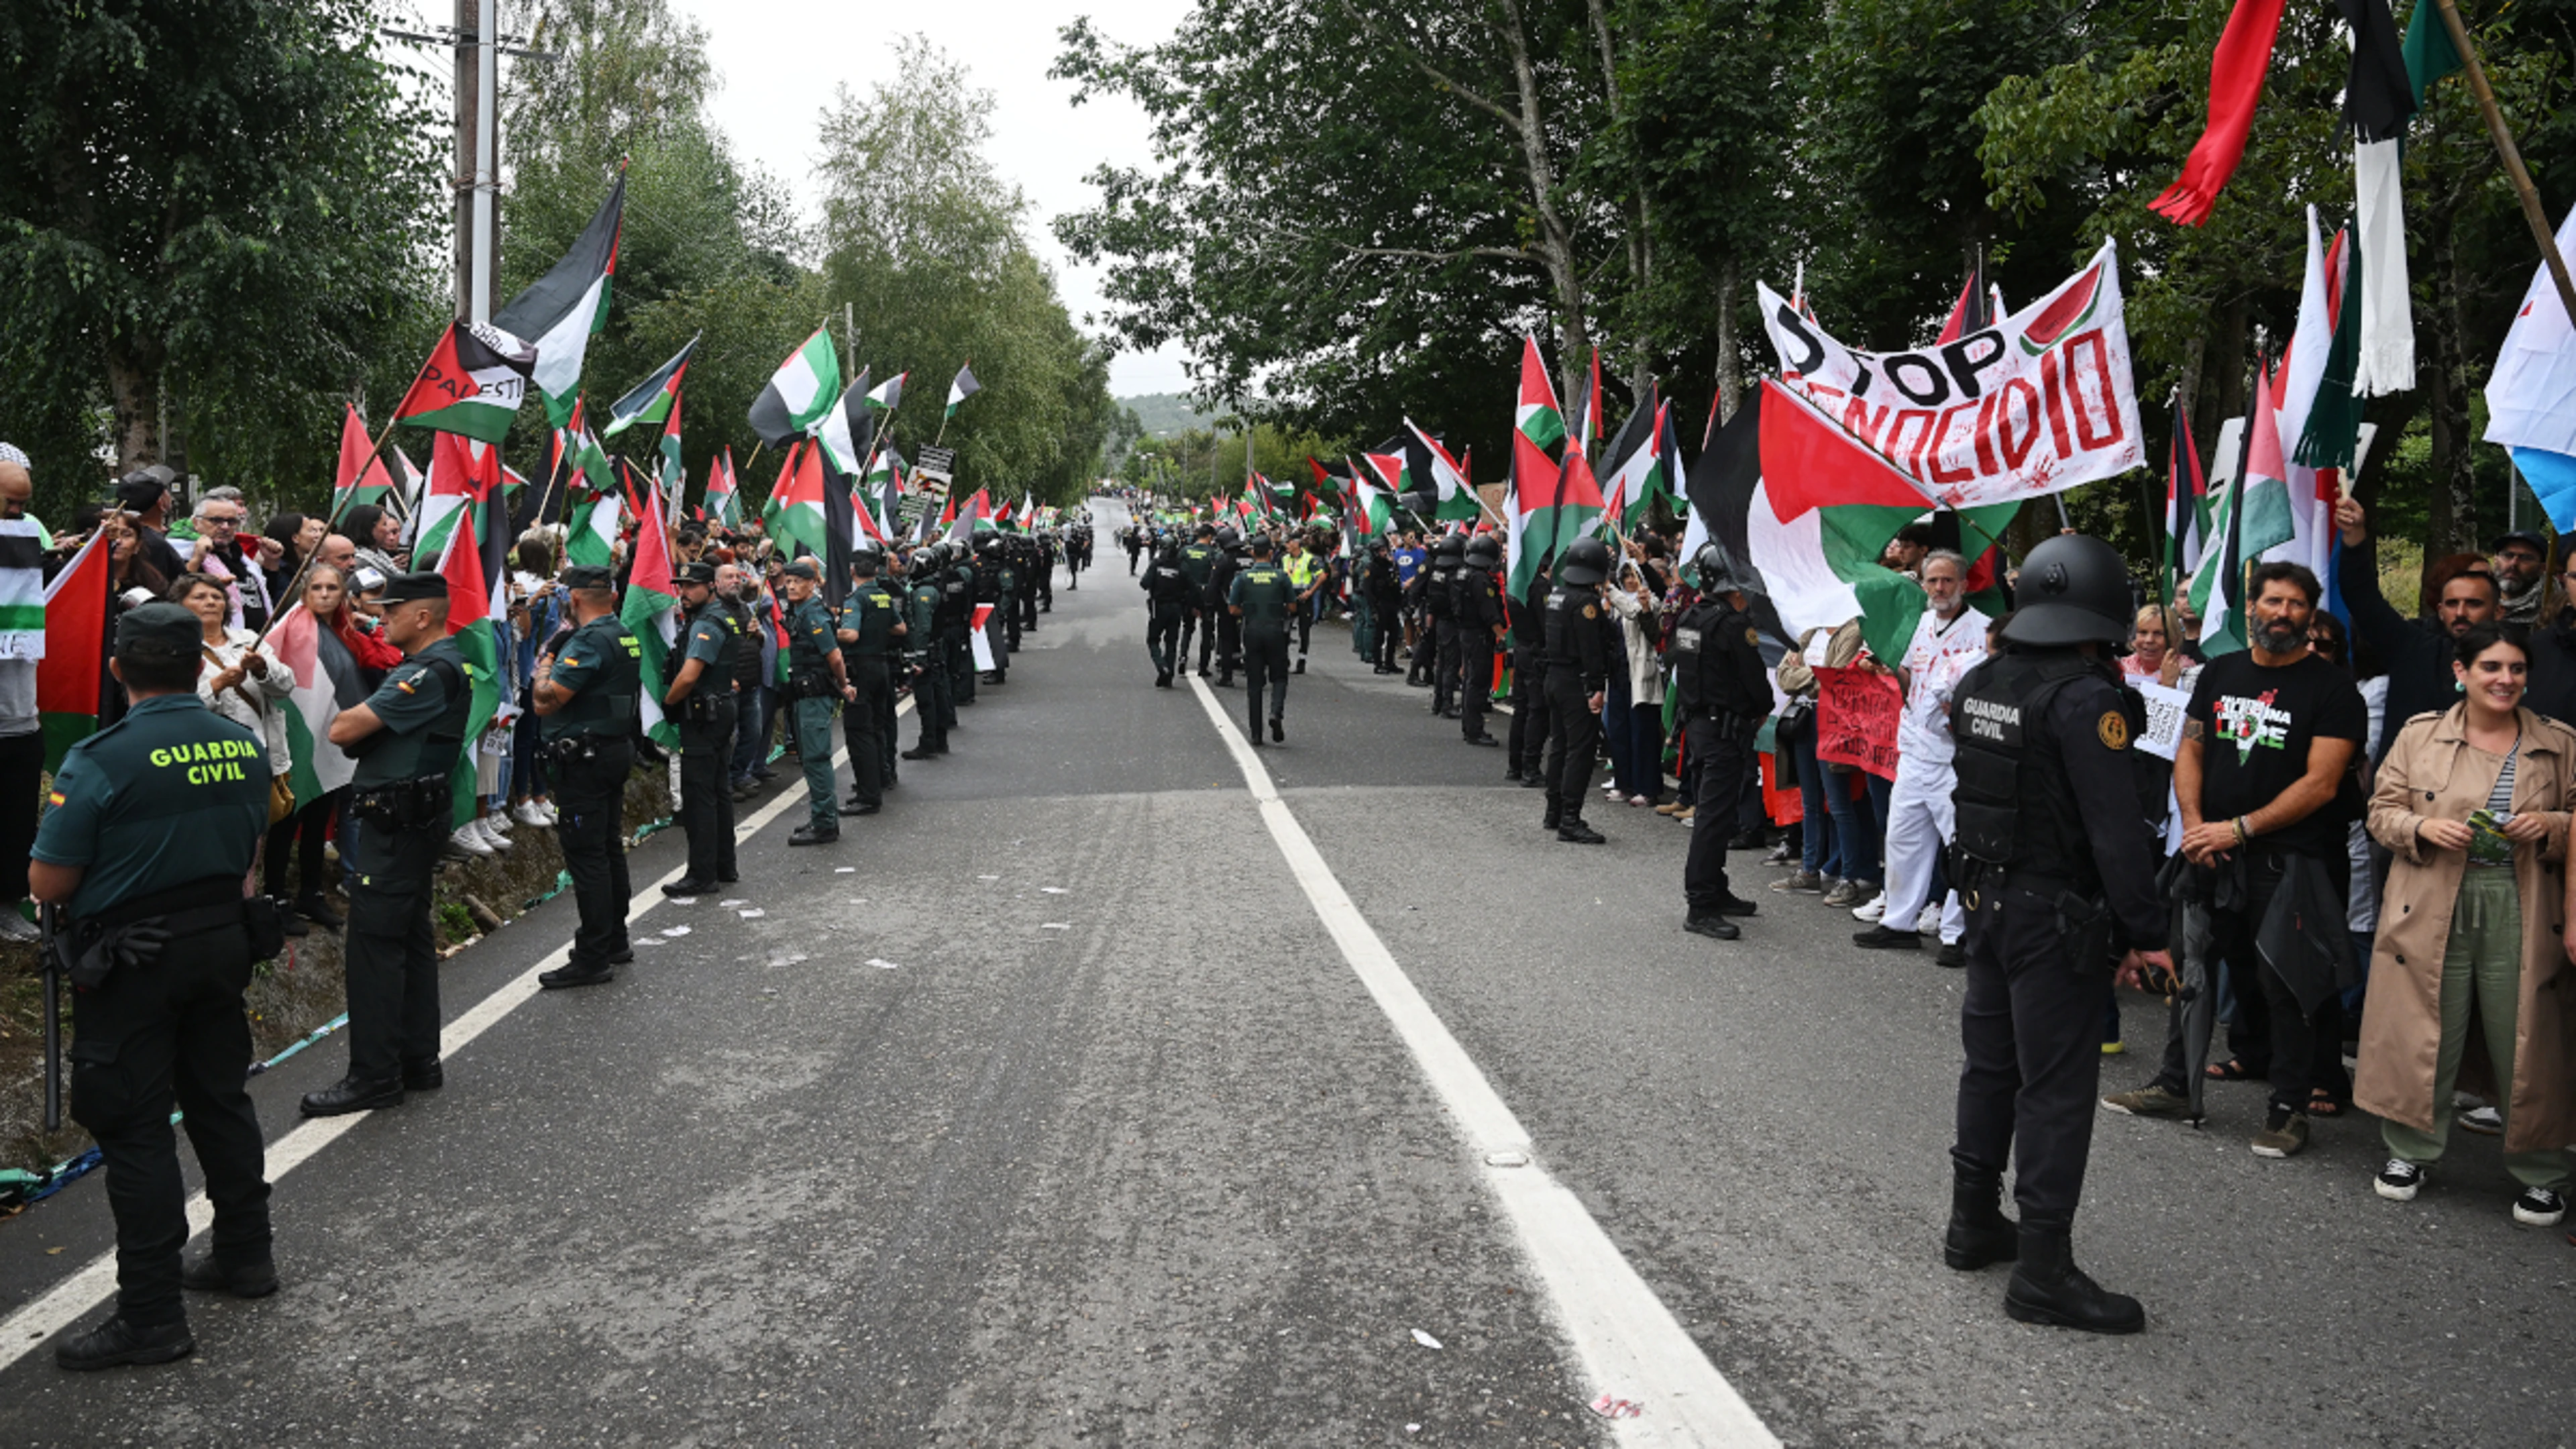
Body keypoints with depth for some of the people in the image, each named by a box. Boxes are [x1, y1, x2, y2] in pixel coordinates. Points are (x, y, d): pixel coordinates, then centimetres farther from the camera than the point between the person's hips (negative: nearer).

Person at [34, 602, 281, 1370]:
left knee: (135, 1131, 1)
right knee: (220, 1099, 20)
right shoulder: (246, 746, -1)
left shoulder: (100, 761, -20)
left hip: (132, 964, -6)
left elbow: (48, 883, -15)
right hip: (224, 944, 6)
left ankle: (151, 1317, 6)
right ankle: (245, 1254, 33)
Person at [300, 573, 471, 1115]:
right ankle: (419, 1060, 23)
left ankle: (374, 1075, -1)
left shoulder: (430, 672, -19)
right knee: (410, 938, 15)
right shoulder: (437, 663, 15)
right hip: (416, 819, 11)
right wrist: (361, 721, -5)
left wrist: (347, 718, -1)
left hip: (397, 823, -11)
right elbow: (352, 732, 16)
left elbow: (342, 730, -22)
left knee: (374, 944, -6)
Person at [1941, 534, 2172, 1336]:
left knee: (1990, 1065, 19)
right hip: (2055, 917, -8)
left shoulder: (1980, 684, 5)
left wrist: (1981, 888, 19)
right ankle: (2043, 1272, 2)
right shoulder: (2084, 700, -19)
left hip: (1987, 901, 8)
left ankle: (1973, 1224, 31)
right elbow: (2117, 828, -21)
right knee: (2057, 1088, -2)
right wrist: (2144, 932, -16)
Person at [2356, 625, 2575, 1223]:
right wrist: (2423, 828, -14)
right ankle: (2410, 1151, 23)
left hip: (2522, 919, 0)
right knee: (2424, 1036, 6)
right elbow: (2382, 811, 6)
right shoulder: (2419, 735, 4)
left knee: (2527, 1045, 5)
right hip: (2433, 914, 0)